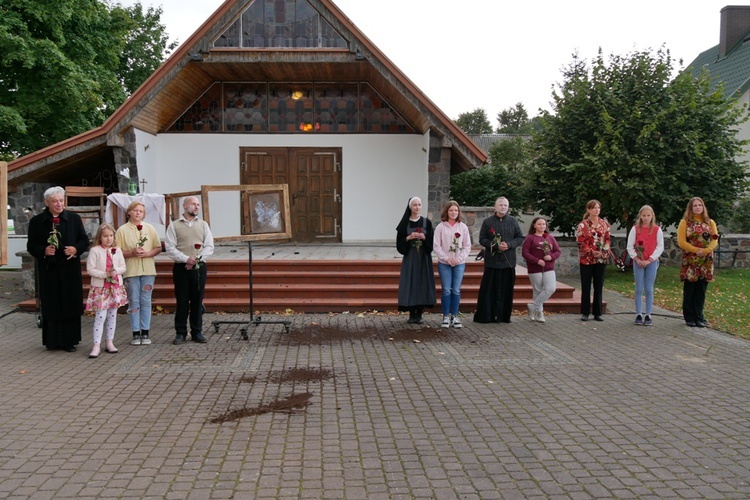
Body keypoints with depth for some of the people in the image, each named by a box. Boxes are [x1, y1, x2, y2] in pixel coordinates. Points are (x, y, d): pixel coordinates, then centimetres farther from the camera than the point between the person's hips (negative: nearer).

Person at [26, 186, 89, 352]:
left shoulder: (74, 218, 6)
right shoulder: (36, 221, 3)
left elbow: (84, 240, 9)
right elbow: (31, 245, 4)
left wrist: (76, 249, -11)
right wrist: (44, 251, -16)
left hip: (70, 269, 1)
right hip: (48, 270, -1)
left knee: (71, 305, 2)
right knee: (51, 305, 2)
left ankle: (69, 340, 10)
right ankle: (52, 340, 11)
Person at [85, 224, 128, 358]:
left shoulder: (117, 250, 5)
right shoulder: (94, 250, -7)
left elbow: (123, 267, 7)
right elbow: (90, 269, -11)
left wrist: (116, 271, -13)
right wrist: (105, 274, -19)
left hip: (116, 287, 5)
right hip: (100, 287, -4)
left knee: (112, 315, 10)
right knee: (100, 316, -8)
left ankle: (109, 342, 20)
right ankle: (96, 345, -6)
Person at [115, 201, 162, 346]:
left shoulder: (150, 228, 8)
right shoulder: (122, 230, 2)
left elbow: (158, 248, 7)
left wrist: (147, 253, -10)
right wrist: (131, 253, -16)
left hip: (148, 270, 2)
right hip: (131, 271, -2)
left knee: (146, 301, 5)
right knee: (134, 302, 2)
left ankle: (145, 332, 11)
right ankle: (136, 334, 8)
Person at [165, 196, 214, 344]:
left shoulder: (203, 225, 10)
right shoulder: (174, 226, 3)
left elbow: (209, 247, 3)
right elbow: (170, 248, -5)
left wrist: (197, 258, -12)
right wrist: (186, 259, -17)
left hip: (199, 268, 2)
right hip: (181, 268, -2)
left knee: (197, 301, 5)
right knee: (182, 301, 1)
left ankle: (197, 332, 14)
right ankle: (180, 333, 10)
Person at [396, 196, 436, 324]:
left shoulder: (426, 222, 4)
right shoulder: (405, 223, 3)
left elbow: (431, 241, 3)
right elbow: (399, 242, 1)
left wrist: (424, 238, -15)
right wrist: (409, 238, -15)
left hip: (424, 257, 0)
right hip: (409, 257, 0)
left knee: (422, 283, -1)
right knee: (410, 283, -2)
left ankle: (419, 314, 6)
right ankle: (411, 314, 6)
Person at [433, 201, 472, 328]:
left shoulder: (463, 227, 3)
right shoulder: (440, 227, -1)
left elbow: (467, 246, 4)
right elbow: (436, 246, -4)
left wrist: (459, 258, -9)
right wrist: (447, 258, -12)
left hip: (459, 264, 1)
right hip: (444, 263, -1)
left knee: (456, 290, 3)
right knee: (446, 290, -2)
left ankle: (454, 316, 13)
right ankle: (446, 316, 8)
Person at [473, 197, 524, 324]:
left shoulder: (513, 221, 8)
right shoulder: (487, 222, 3)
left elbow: (520, 238, 6)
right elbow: (482, 239, -2)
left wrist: (509, 245, -13)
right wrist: (496, 246, -16)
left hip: (508, 261, 2)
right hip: (492, 261, -2)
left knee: (506, 290, 4)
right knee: (489, 289, -1)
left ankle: (504, 316, 13)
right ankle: (485, 316, 5)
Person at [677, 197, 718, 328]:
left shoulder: (710, 222, 11)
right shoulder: (685, 222, 0)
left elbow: (714, 241, 3)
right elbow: (681, 242, -8)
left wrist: (705, 250, -16)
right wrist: (697, 250, -18)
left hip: (706, 261, 3)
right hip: (690, 261, -3)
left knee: (701, 290, 6)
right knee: (689, 290, 0)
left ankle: (699, 317, 13)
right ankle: (690, 318, 9)